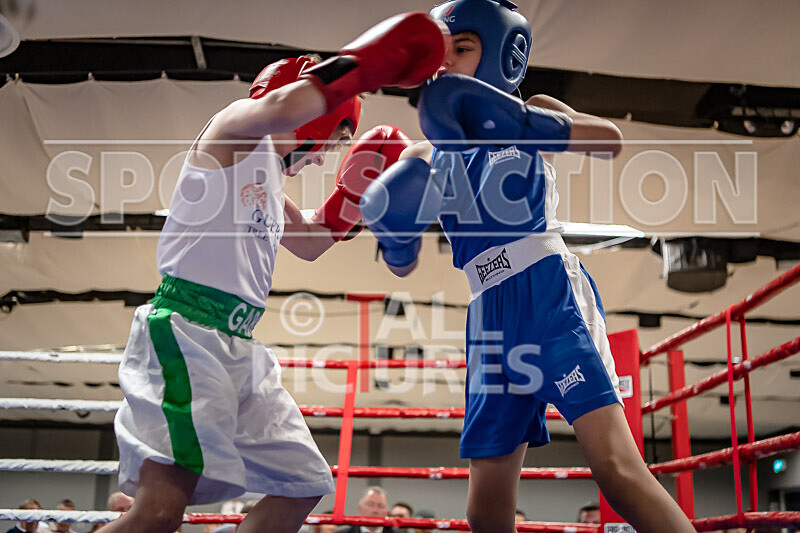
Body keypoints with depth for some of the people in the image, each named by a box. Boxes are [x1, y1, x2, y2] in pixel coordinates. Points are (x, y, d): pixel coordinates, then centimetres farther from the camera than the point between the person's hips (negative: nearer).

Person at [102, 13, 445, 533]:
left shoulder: (271, 185, 25)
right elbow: (280, 108, -26)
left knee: (304, 486, 12)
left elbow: (311, 242, 41)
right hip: (185, 330, -10)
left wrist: (357, 184, 33)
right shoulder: (235, 128, -1)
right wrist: (357, 67, -15)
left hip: (239, 348, 10)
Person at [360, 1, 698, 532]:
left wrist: (532, 125, -19)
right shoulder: (426, 157, 20)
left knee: (616, 468, -22)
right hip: (491, 318, 5)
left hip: (552, 293, -5)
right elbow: (404, 265, 20)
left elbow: (611, 139, -7)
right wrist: (395, 237, -2)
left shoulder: (526, 112, 10)